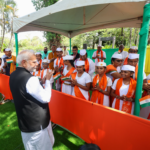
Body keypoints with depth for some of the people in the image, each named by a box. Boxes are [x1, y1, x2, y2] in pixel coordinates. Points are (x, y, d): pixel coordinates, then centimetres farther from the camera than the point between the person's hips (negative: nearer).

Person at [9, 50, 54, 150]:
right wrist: (47, 80, -12)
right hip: (37, 122, -8)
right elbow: (46, 98, -22)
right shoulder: (30, 79, -28)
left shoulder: (14, 75, 1)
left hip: (24, 121, 9)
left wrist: (41, 81, 4)